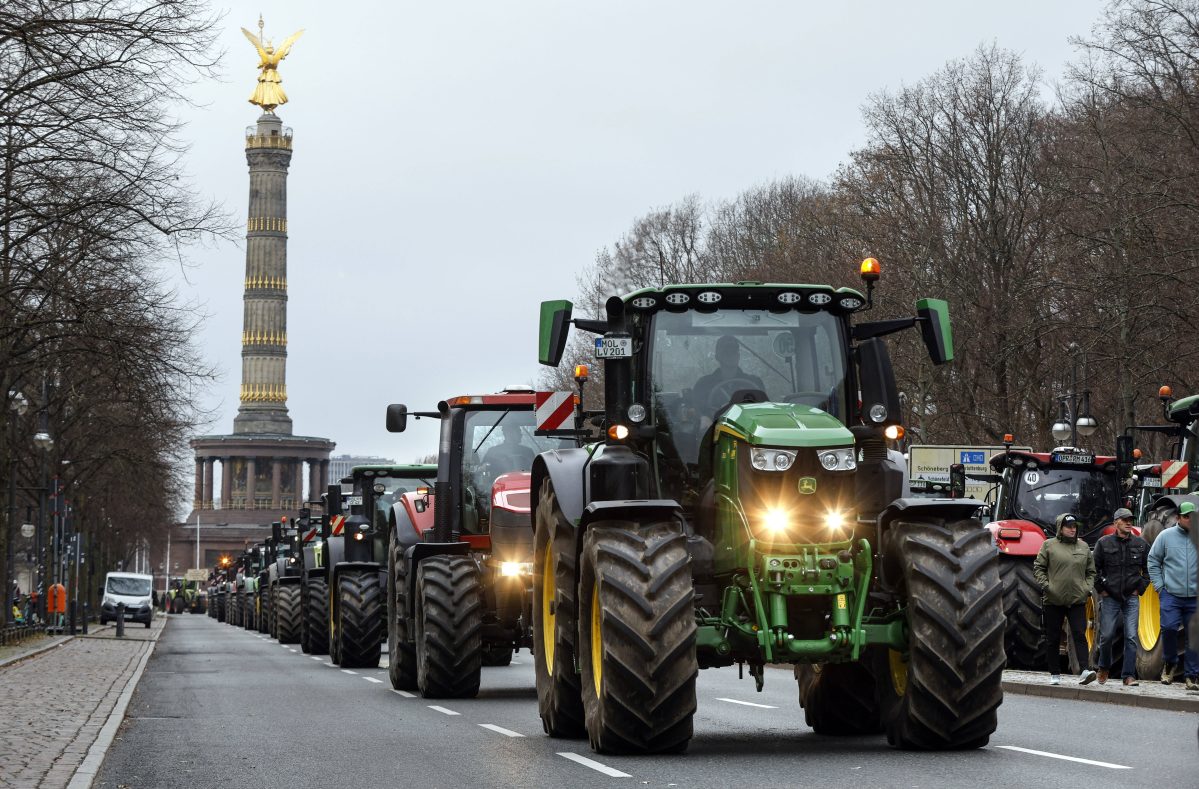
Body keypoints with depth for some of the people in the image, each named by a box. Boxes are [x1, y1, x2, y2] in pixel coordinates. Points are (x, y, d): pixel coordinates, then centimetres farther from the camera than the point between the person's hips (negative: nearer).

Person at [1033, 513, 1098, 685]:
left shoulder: (1083, 547, 12)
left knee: (1080, 635, -11)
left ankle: (1085, 671, -19)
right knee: (1052, 638, 5)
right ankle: (1054, 674, 13)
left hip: (1078, 600, 1)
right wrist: (1044, 585, -9)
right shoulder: (1049, 545, 3)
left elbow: (1091, 572, 20)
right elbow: (1038, 567, 3)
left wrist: (1088, 587, 5)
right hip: (1054, 600, -1)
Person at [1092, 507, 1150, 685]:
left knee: (1131, 637, -5)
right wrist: (1101, 589, 1)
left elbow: (1148, 569, 14)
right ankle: (1103, 667, 25)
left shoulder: (1140, 544, 5)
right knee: (1107, 635, 2)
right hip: (1110, 597, -1)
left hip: (1131, 598, 1)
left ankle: (1129, 675, -2)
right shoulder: (1104, 543, 0)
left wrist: (1140, 589, 6)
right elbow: (1095, 568, 6)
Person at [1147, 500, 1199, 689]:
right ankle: (1169, 663, 13)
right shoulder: (1166, 536, 3)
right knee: (1169, 627, -12)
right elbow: (1153, 560, 8)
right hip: (1171, 594, -1)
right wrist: (1158, 585, 1)